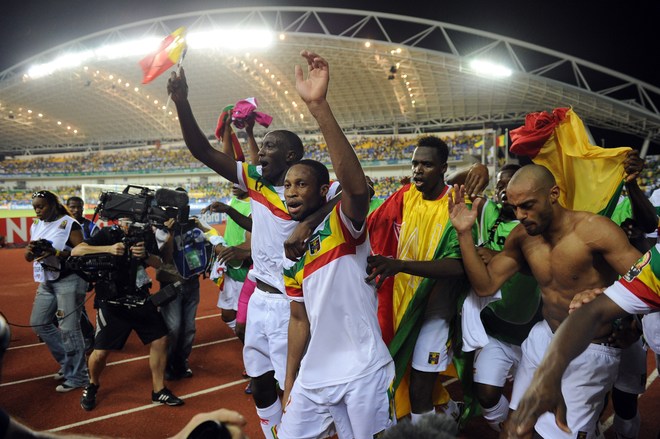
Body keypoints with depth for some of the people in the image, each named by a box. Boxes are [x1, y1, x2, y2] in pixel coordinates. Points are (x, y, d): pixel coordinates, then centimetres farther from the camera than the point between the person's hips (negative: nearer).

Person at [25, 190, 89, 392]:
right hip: (47, 282, 9)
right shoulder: (36, 226, 10)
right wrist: (31, 250, -10)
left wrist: (56, 253, -28)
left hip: (69, 281, -9)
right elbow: (28, 257, 12)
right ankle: (68, 361, 28)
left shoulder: (69, 224, -13)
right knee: (39, 323, 12)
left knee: (68, 328, -7)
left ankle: (77, 377, 6)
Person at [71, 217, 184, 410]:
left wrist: (145, 255, -19)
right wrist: (108, 249, -29)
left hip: (141, 300, 4)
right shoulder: (108, 234, -8)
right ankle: (92, 385, 29)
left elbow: (159, 263, 2)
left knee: (160, 340, 3)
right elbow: (76, 251, -17)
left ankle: (158, 391, 20)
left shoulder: (146, 234, 2)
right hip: (112, 303, -4)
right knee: (101, 351, -5)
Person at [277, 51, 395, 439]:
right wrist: (290, 384, 14)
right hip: (312, 379, 6)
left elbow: (357, 186, -32)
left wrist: (319, 105, -40)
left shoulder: (344, 226, -10)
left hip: (363, 374, -6)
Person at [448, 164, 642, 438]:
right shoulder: (521, 236, -5)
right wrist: (464, 233, -13)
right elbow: (485, 285, -3)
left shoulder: (594, 230, -22)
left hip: (590, 353, -5)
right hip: (543, 340, 5)